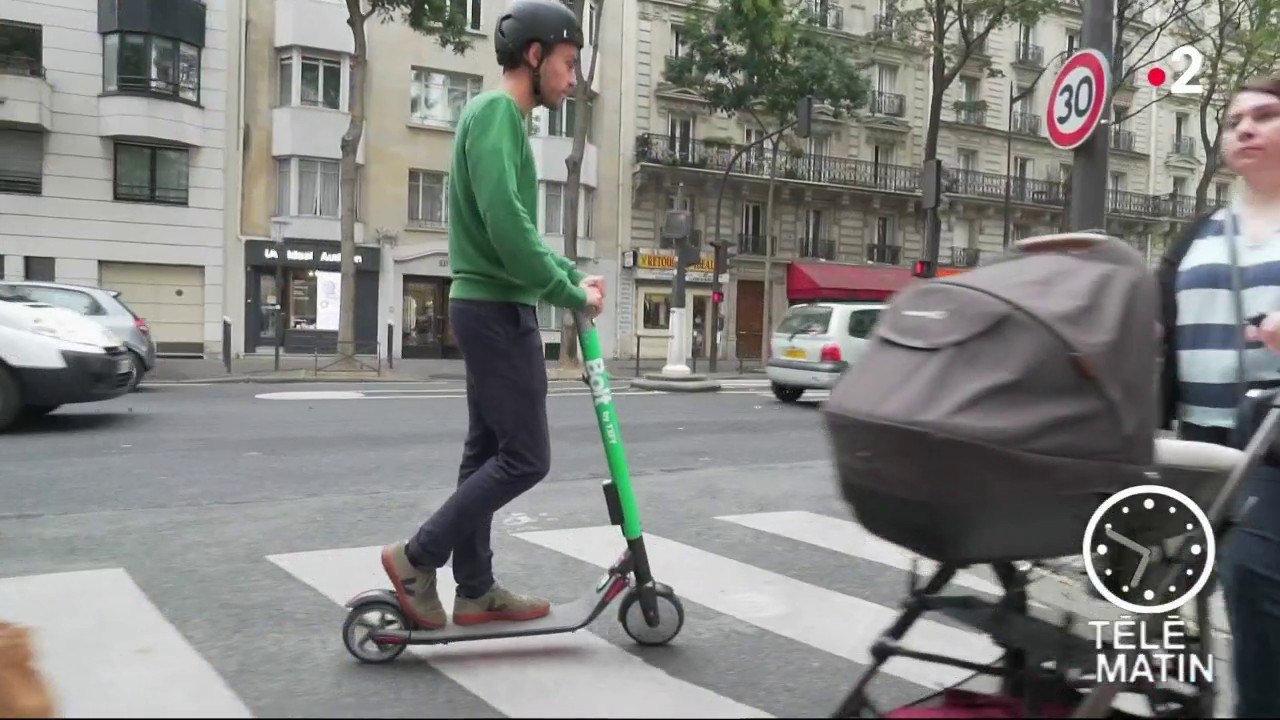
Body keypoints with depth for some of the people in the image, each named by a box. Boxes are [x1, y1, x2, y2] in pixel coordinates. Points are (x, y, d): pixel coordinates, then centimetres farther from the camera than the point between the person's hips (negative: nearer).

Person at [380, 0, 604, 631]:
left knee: (488, 452, 11)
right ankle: (416, 558, 2)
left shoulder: (503, 119, 19)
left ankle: (475, 591, 18)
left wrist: (571, 274, 11)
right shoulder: (496, 111, -13)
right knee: (526, 456, -6)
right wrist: (571, 294, -15)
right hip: (498, 310, -10)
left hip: (492, 307, 10)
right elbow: (507, 228, -24)